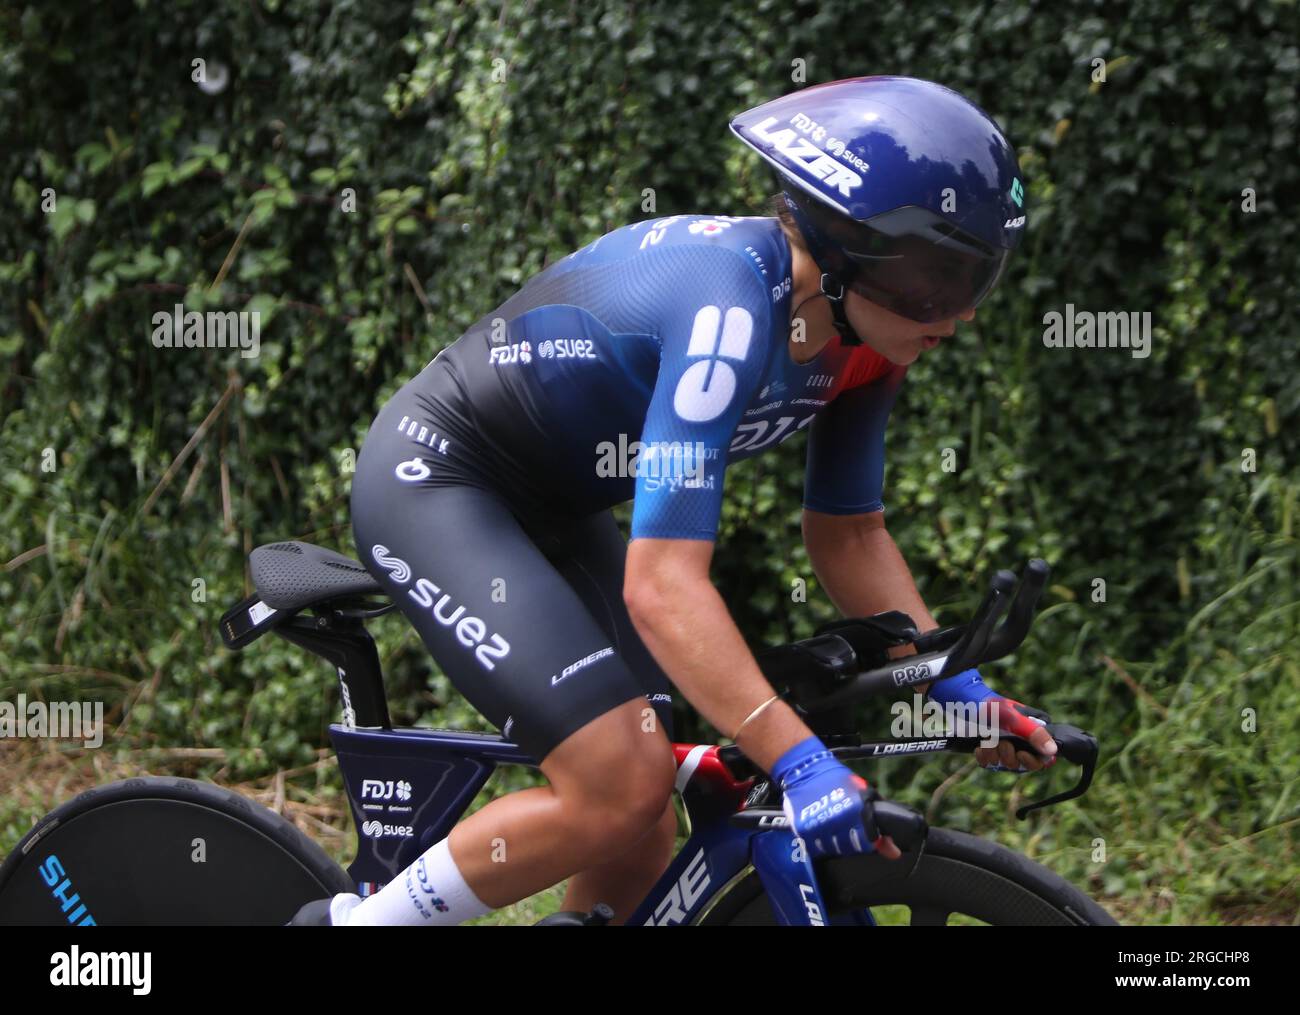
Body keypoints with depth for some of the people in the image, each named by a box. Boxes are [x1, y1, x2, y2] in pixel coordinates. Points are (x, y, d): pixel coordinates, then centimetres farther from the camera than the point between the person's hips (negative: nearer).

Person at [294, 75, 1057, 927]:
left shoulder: (864, 342, -8)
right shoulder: (727, 310, -34)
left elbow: (848, 536, 5)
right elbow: (661, 585, -39)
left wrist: (959, 686, -6)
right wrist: (799, 762, -45)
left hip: (550, 506, 9)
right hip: (433, 481, -9)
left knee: (643, 843, 3)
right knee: (623, 787, -22)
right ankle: (356, 921, -4)